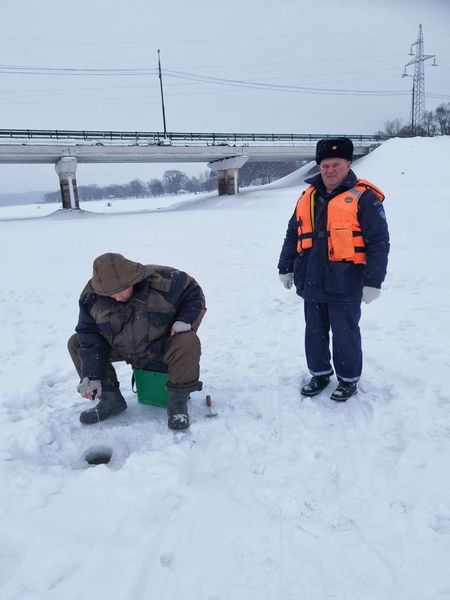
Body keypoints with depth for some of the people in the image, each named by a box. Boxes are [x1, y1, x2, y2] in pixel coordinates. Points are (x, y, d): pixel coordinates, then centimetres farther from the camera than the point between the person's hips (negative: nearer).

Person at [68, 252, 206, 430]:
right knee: (76, 343, -9)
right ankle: (111, 399, -3)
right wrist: (91, 375, -20)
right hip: (121, 349, 4)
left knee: (188, 342, -34)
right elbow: (89, 336, -12)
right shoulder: (92, 296, -16)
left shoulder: (163, 280, -25)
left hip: (161, 348, -3)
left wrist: (185, 321, -25)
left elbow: (194, 294, -9)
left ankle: (178, 402, -14)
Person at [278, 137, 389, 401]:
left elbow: (379, 242, -10)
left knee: (345, 335, 6)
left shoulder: (363, 197, -8)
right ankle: (320, 374, 34)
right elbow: (293, 235, 17)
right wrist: (286, 268, 16)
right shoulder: (309, 196, 11)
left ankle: (349, 380, 26)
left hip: (344, 285, -5)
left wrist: (373, 281, -14)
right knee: (315, 332, 16)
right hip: (312, 282, 6)